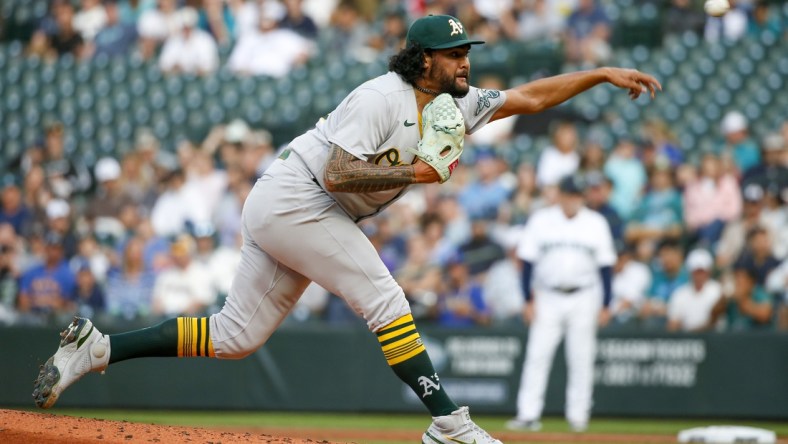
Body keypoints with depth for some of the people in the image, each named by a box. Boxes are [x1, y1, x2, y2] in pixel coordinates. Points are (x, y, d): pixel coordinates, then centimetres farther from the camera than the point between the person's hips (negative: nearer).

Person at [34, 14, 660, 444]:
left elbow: (529, 97, 11)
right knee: (383, 298, -14)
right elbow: (337, 173, -24)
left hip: (278, 213, 9)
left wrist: (602, 74, 6)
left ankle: (97, 348, 8)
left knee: (234, 337, 7)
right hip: (292, 201, -9)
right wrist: (411, 173, -22)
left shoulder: (456, 105, 10)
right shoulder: (382, 98, -17)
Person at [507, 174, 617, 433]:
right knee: (537, 355, -7)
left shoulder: (596, 224, 3)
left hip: (584, 299, 0)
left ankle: (578, 416, 8)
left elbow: (605, 266, 4)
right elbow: (528, 262, 2)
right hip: (548, 297, 0)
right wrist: (529, 300, -4)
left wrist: (605, 305, -1)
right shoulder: (541, 221, 2)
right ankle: (528, 415, -7)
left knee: (581, 359, 1)